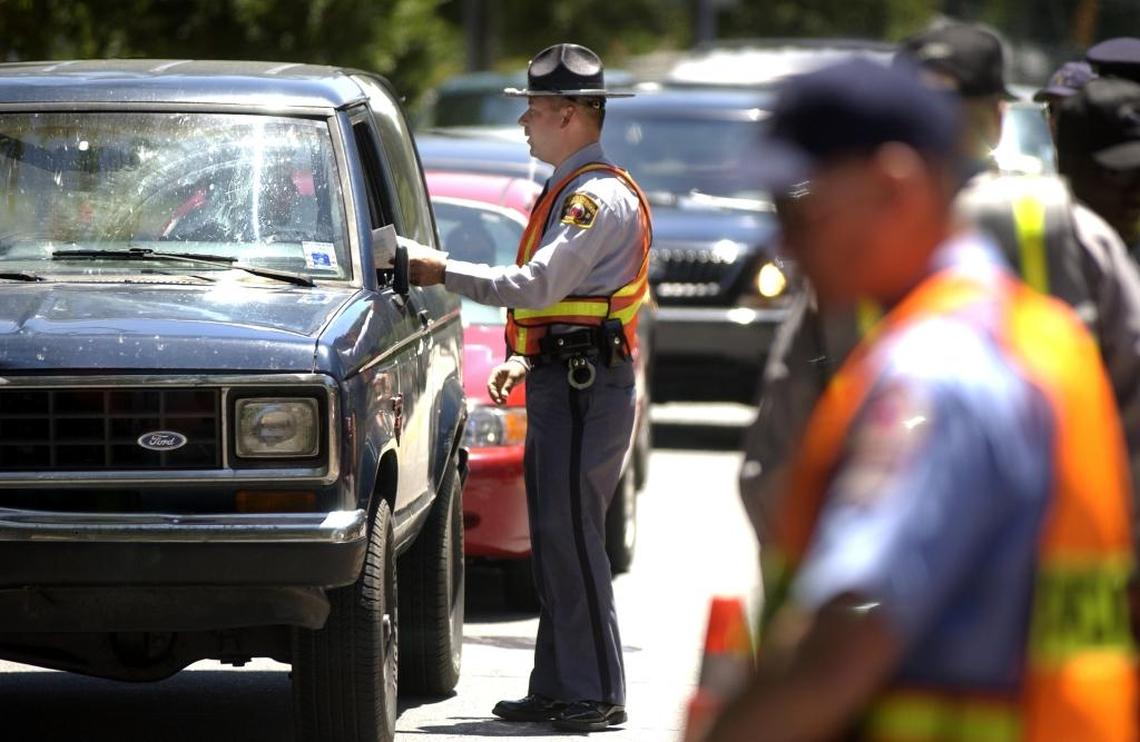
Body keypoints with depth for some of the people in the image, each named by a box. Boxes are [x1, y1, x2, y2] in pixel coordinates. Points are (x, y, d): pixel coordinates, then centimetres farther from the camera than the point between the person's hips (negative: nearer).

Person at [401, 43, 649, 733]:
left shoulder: (601, 196, -13)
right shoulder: (572, 192, 21)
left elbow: (538, 285, -23)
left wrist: (444, 272, -16)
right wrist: (526, 361, 18)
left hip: (583, 391, -11)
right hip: (562, 386, 11)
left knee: (573, 539, -12)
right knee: (555, 541, 11)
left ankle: (597, 693, -10)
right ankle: (558, 688, 14)